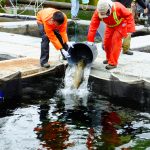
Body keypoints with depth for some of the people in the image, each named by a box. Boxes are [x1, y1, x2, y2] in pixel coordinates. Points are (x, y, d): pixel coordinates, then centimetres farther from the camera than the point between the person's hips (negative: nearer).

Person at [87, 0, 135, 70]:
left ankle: (113, 63, -13)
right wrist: (90, 40, -30)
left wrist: (129, 30, -31)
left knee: (115, 41, -16)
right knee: (106, 42, 2)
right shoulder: (97, 12, -28)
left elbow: (129, 16, -28)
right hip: (110, 26, 4)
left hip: (121, 24, -4)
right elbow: (93, 26, -28)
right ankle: (109, 58, 28)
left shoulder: (118, 7, -38)